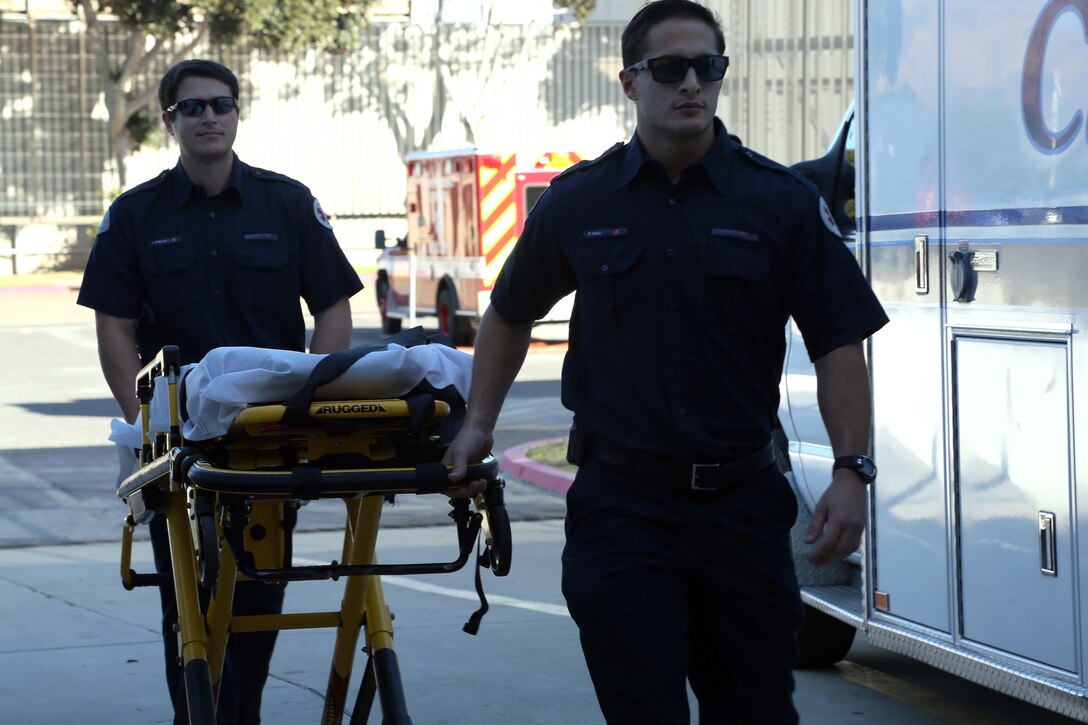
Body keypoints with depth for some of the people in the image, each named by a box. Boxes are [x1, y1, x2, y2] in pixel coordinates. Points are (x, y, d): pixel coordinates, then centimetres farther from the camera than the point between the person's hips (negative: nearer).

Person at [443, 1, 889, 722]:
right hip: (621, 501, 0)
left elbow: (840, 343, -2)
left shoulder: (783, 201, 0)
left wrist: (852, 473, -12)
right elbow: (511, 314, 22)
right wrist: (479, 424, 18)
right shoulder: (579, 203, 5)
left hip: (743, 502, 0)